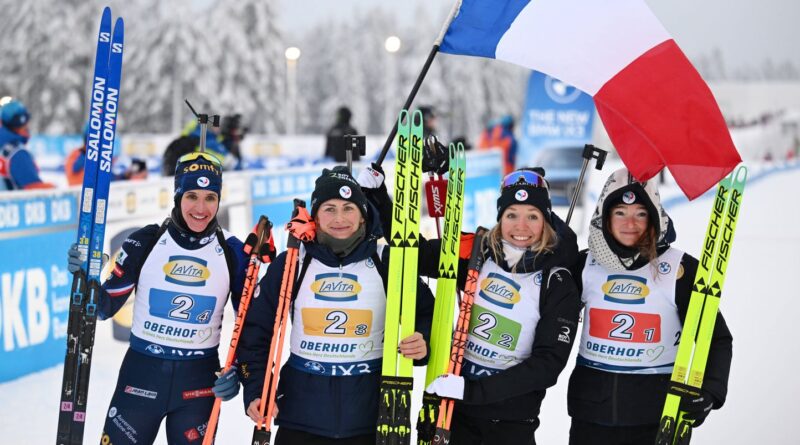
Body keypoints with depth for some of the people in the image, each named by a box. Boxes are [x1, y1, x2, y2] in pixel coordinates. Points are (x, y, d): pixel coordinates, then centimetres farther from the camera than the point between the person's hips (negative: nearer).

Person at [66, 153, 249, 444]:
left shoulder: (233, 253, -5)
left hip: (199, 380, 1)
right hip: (141, 373, 0)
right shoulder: (145, 242, -6)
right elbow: (104, 308, -1)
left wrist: (238, 371, -8)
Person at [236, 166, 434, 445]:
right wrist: (256, 391, -4)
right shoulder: (292, 264, -1)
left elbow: (426, 313, 6)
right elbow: (256, 328, 4)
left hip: (369, 414, 0)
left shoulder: (387, 262, -3)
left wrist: (422, 343, -16)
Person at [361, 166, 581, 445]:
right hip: (456, 407, 3)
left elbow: (549, 362, -16)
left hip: (511, 421, -3)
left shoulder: (558, 285, -12)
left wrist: (474, 390, -24)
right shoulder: (477, 254, -4)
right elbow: (417, 253, 4)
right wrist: (377, 195, -5)